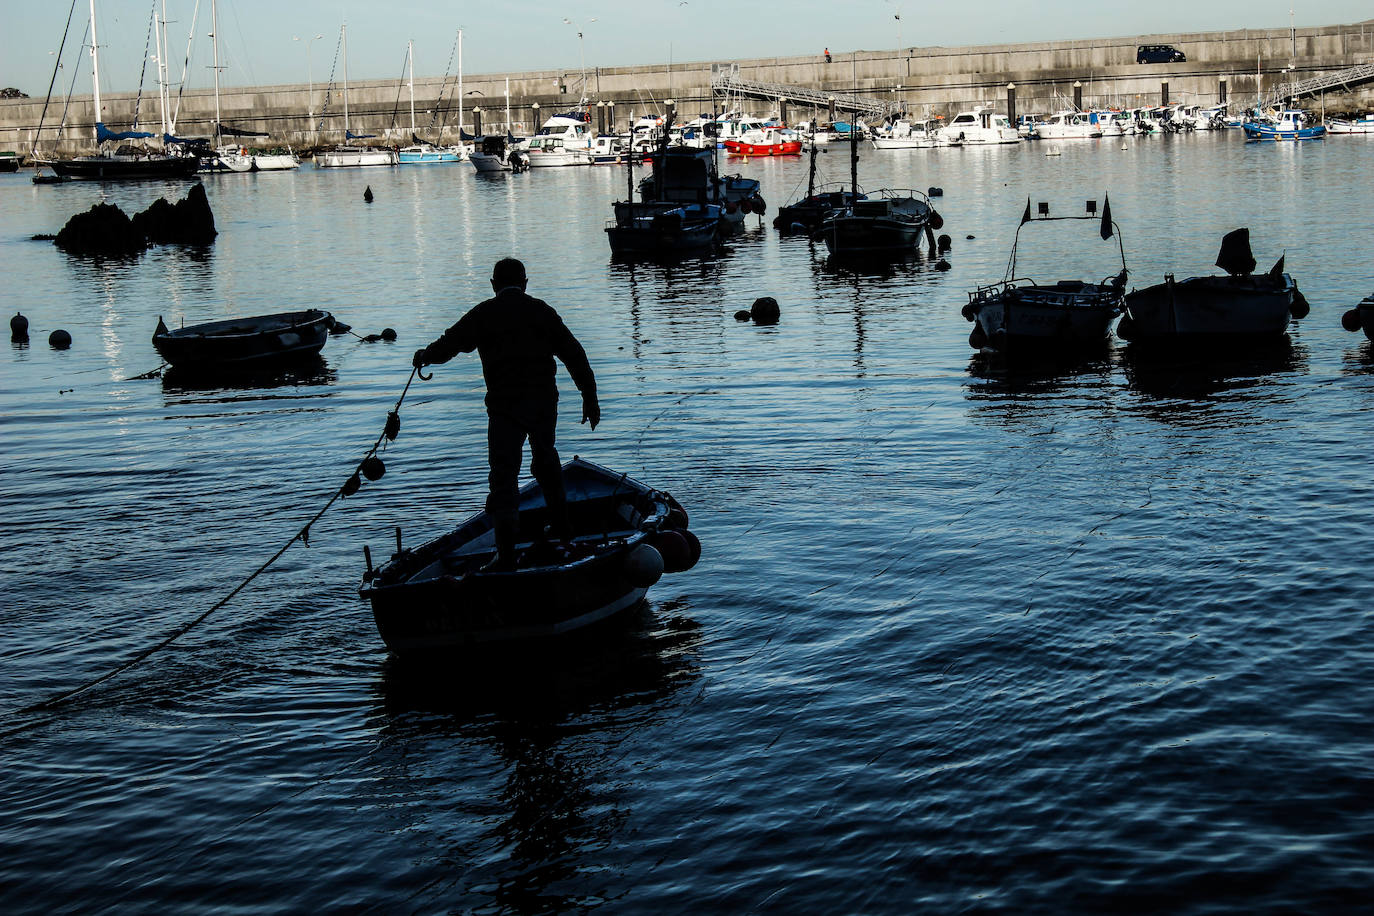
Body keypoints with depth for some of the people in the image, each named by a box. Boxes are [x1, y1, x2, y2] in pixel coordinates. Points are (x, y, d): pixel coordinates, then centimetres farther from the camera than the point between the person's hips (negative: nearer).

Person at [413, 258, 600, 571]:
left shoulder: (484, 314, 0)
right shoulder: (543, 311, 8)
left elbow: (449, 344, 1)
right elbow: (575, 355, 6)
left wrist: (424, 356, 23)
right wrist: (590, 399, 11)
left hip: (505, 407, -4)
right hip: (545, 401, 4)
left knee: (504, 475, -3)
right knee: (546, 458, 28)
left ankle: (506, 554, -10)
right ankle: (560, 525, 39)